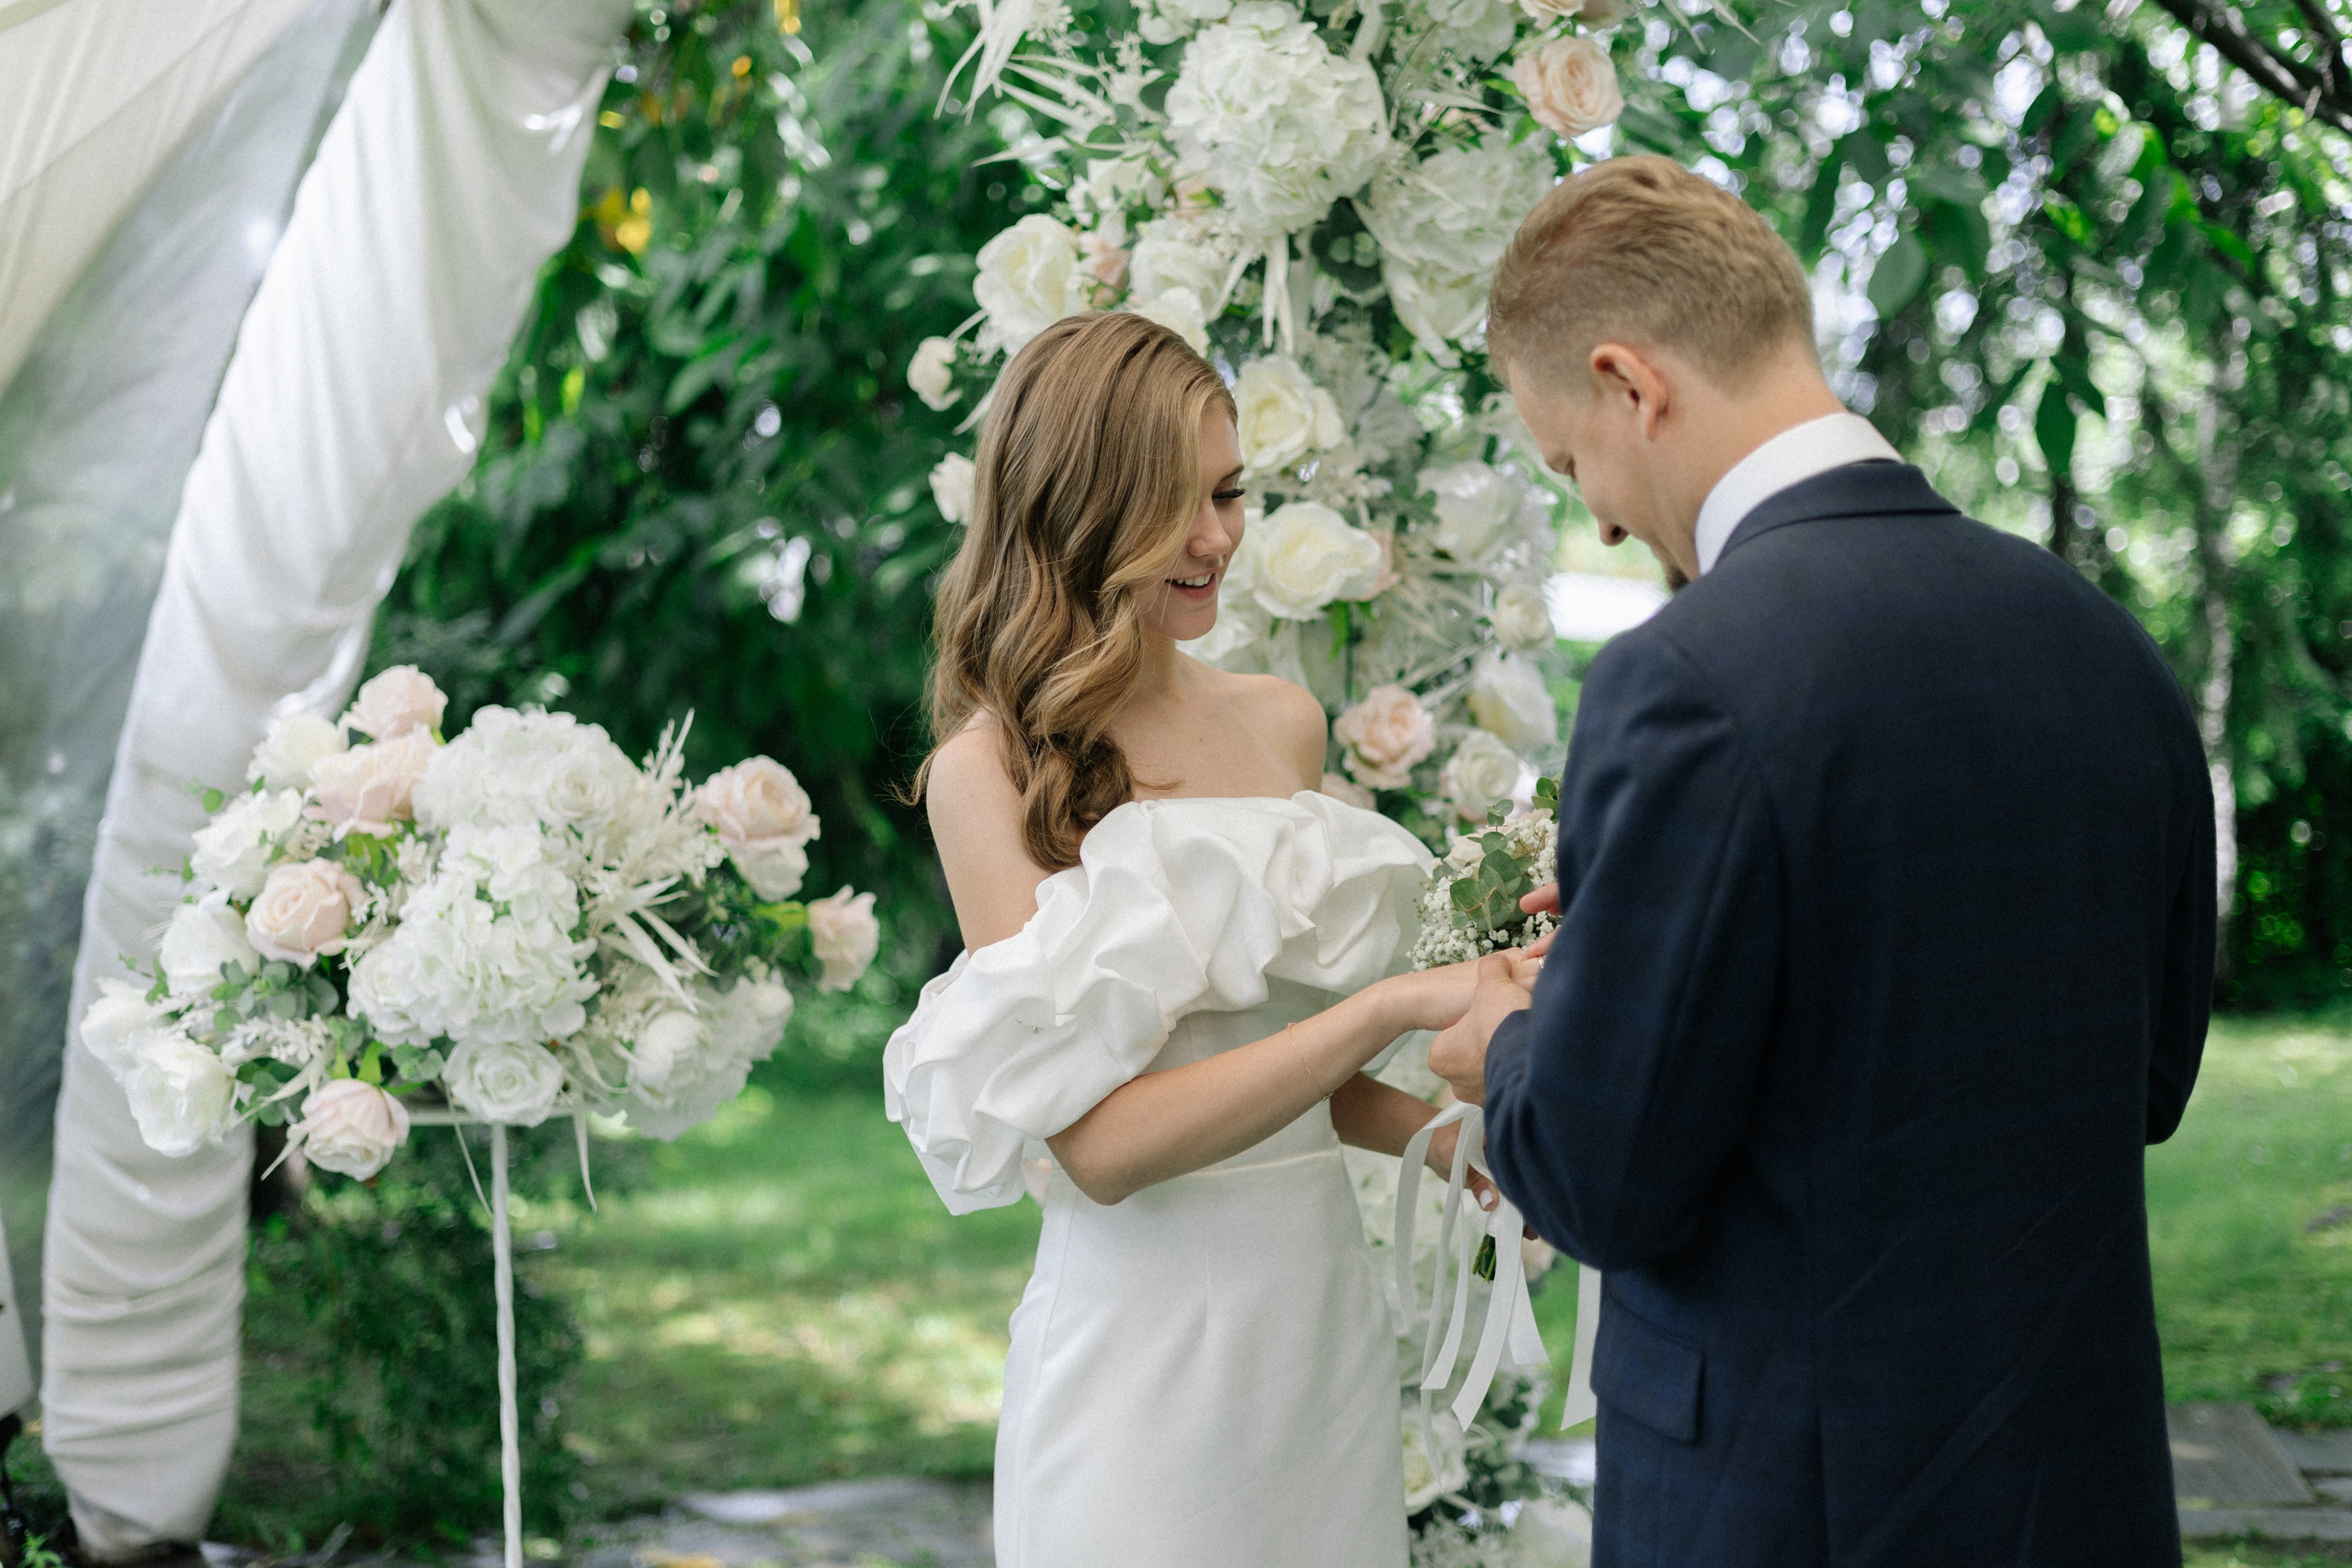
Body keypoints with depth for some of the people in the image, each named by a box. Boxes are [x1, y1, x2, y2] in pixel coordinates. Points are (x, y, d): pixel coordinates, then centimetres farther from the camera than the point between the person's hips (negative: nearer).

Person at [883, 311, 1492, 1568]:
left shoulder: (1282, 723, 7)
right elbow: (1098, 1143, -18)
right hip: (1146, 1335, -5)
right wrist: (1393, 1007, -23)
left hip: (1327, 1309, 5)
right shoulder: (992, 769, -10)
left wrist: (1454, 1141, -1)